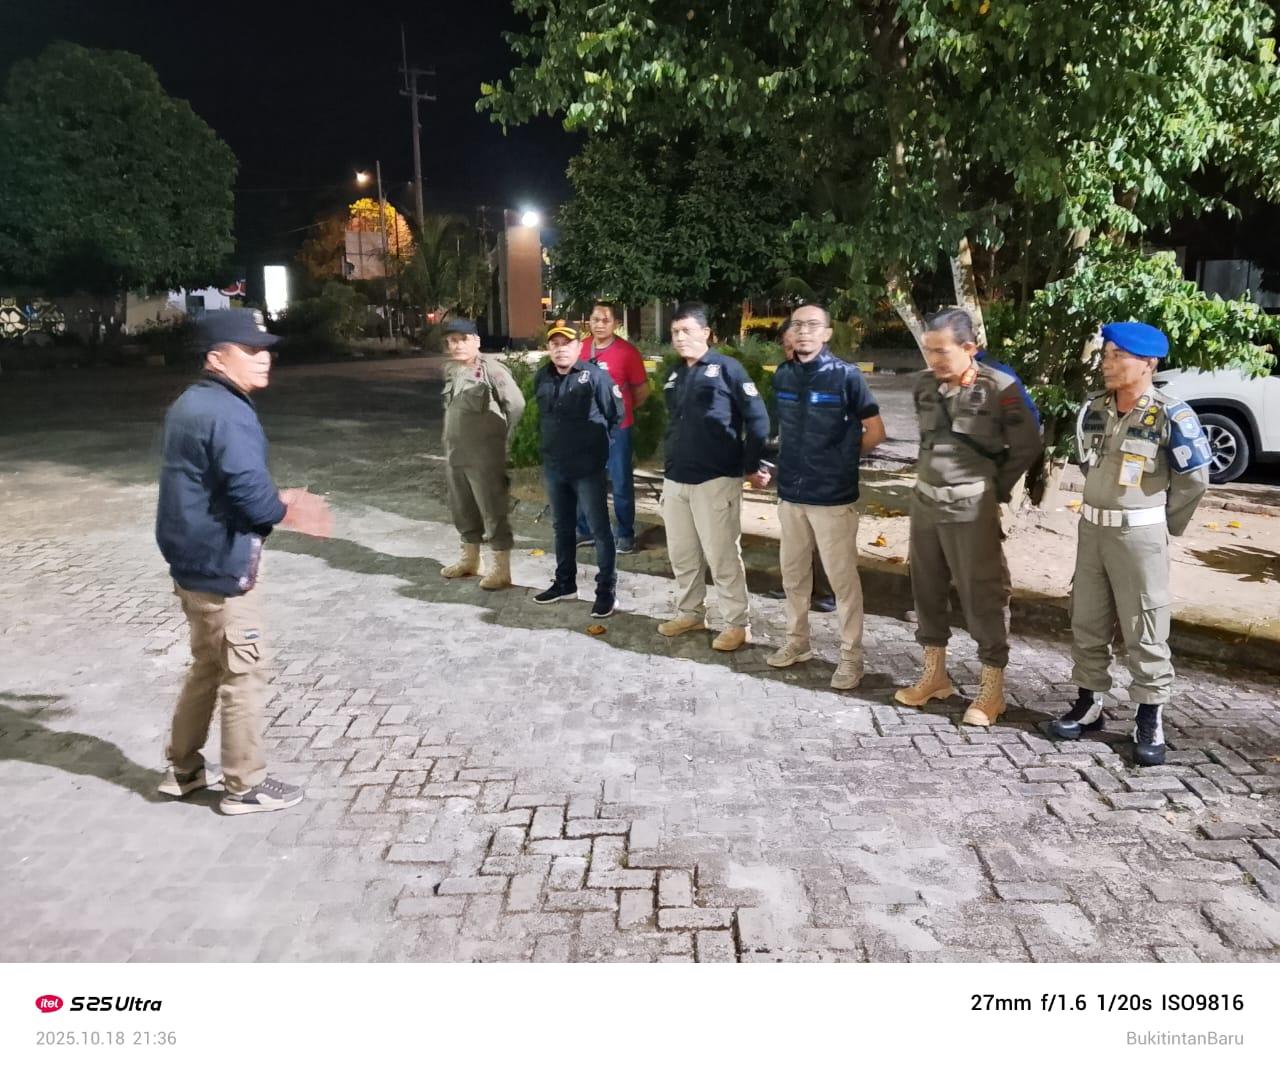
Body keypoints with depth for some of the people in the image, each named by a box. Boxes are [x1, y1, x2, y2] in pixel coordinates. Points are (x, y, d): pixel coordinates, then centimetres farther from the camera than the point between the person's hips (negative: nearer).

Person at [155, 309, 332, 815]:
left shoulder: (190, 404, 11)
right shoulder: (228, 415, -21)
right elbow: (254, 501, -27)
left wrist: (278, 499, 10)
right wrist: (290, 512, -6)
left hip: (193, 562, 10)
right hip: (222, 567, -10)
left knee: (207, 666, 23)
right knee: (245, 675, 3)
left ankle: (184, 768, 35)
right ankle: (245, 786, 16)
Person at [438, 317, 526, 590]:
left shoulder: (490, 368, -13)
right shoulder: (452, 370, 12)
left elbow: (516, 403, -17)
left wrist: (504, 439, -8)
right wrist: (449, 444, 16)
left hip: (484, 455, -8)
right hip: (455, 454, 8)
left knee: (493, 511, -2)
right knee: (463, 511, 18)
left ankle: (500, 568, 6)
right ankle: (469, 558, 35)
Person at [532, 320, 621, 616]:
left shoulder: (595, 375, -12)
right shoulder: (541, 378, 7)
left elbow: (615, 414, -7)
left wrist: (592, 438, 4)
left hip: (587, 466, -6)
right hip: (553, 466, 6)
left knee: (599, 528, -1)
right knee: (562, 527, 17)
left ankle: (606, 589, 7)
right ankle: (565, 582, 31)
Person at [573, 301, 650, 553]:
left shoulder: (627, 351, -11)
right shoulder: (582, 348, 2)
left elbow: (643, 389, -3)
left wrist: (623, 409, 7)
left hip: (616, 427, -4)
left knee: (621, 483, 3)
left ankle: (625, 535, 14)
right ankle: (585, 531, 26)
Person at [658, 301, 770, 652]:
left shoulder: (726, 368, -6)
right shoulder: (675, 375, 15)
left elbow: (757, 418, -8)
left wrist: (750, 466, -7)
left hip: (715, 479, -7)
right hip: (675, 479, 7)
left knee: (721, 555, -2)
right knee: (681, 554, 14)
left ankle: (737, 623, 9)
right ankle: (690, 613, 29)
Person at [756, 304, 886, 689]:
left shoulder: (846, 375, -9)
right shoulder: (782, 377, 6)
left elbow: (875, 432, -3)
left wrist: (841, 459, 4)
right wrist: (770, 466, 10)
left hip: (833, 496, -5)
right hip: (790, 492, 5)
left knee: (843, 578, 1)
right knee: (793, 573, 16)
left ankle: (851, 656, 12)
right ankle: (797, 641, 32)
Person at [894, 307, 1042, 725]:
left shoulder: (999, 388, -11)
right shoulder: (924, 385, 5)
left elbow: (1027, 446, -3)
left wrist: (995, 490, 1)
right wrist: (931, 477, 15)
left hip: (971, 508, -6)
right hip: (925, 501, 6)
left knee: (983, 595, 0)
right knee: (927, 589, 13)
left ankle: (992, 687, 12)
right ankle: (934, 674, 28)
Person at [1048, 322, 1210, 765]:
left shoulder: (1170, 416, -15)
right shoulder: (1093, 409, 3)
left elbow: (1195, 478, -6)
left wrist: (1166, 525, 1)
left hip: (1140, 533, -6)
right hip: (1092, 528, 6)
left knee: (1145, 631, 1)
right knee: (1086, 624, 12)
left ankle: (1150, 720, 12)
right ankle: (1089, 704, 25)